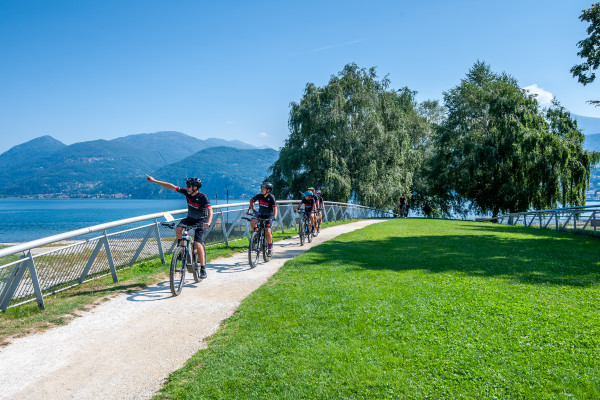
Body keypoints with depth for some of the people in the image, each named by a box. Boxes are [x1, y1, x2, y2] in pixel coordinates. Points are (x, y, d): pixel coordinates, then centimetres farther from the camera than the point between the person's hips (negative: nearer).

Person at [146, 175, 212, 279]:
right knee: (178, 229, -25)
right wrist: (154, 181, -9)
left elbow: (210, 210, -35)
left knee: (197, 244, -16)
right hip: (190, 218, 5)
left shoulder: (203, 197, -25)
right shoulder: (186, 192, -10)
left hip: (201, 221, -5)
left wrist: (208, 222, -54)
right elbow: (171, 186, -7)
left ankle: (203, 268, -3)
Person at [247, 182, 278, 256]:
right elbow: (251, 201, 9)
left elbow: (275, 208, -28)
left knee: (268, 231, -19)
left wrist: (274, 217, -44)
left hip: (268, 215, -3)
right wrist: (250, 210, -1)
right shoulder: (259, 196, -9)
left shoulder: (271, 197, -19)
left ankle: (270, 247, 3)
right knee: (252, 222, -28)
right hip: (260, 214, 3)